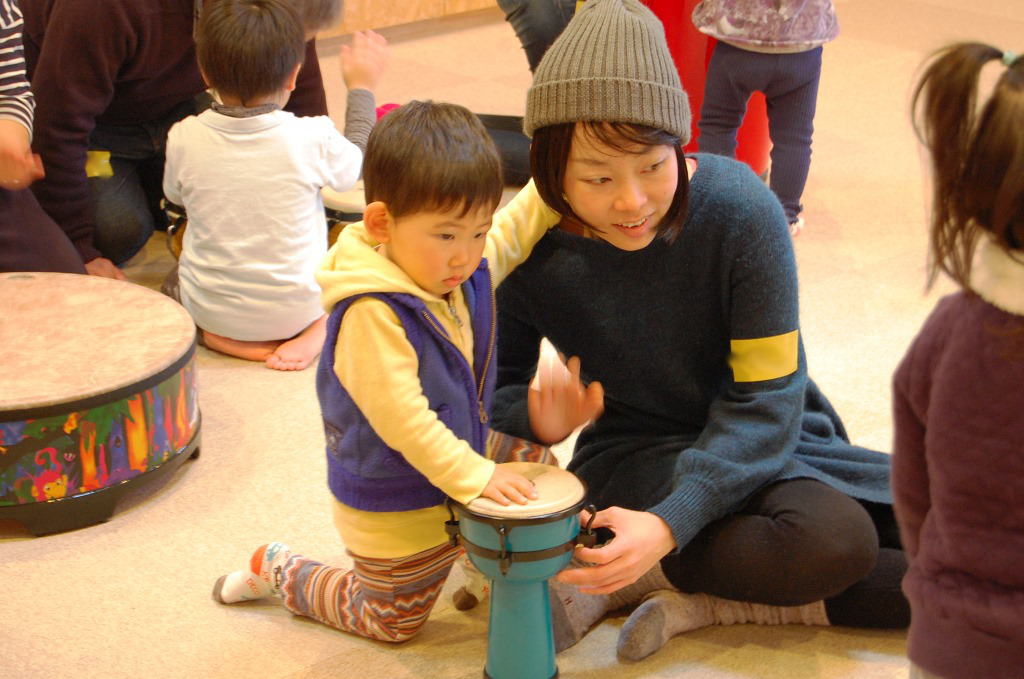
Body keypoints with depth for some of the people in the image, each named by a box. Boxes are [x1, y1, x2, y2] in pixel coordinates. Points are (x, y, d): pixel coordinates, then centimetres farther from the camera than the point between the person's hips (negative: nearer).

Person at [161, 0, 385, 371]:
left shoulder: (183, 138, -17)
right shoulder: (312, 137, -21)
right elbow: (354, 166, 4)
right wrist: (361, 88, 18)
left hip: (209, 310, 1)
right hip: (298, 307, -1)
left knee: (177, 278, 34)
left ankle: (224, 337, 5)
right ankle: (317, 328, 2)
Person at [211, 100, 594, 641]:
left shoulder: (468, 270, -9)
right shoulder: (370, 314, -35)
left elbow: (514, 230, 10)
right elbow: (398, 415, -36)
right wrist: (473, 476, -34)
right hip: (399, 511, -7)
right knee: (388, 621, 12)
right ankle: (276, 571, 30)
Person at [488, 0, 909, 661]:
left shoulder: (739, 207, -19)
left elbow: (767, 400, -18)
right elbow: (497, 387, 1)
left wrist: (671, 521, -32)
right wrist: (536, 414, -25)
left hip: (766, 445, 4)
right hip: (637, 454, -4)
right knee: (828, 539, -34)